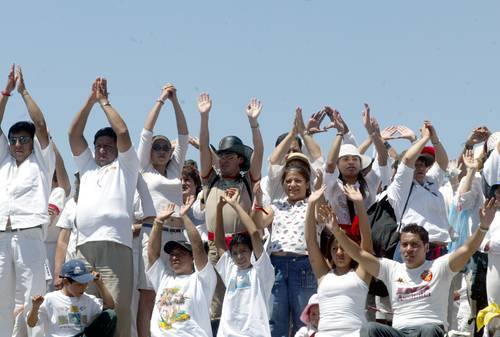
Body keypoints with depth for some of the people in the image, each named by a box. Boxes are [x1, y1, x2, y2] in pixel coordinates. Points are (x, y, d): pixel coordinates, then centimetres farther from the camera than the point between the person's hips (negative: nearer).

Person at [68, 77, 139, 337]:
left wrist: (104, 100, 17)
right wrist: (91, 100, 20)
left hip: (114, 244, -5)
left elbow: (123, 133, 6)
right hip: (84, 245, 5)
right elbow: (74, 134, 23)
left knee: (116, 308, -14)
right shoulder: (87, 166, 32)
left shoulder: (125, 167, 19)